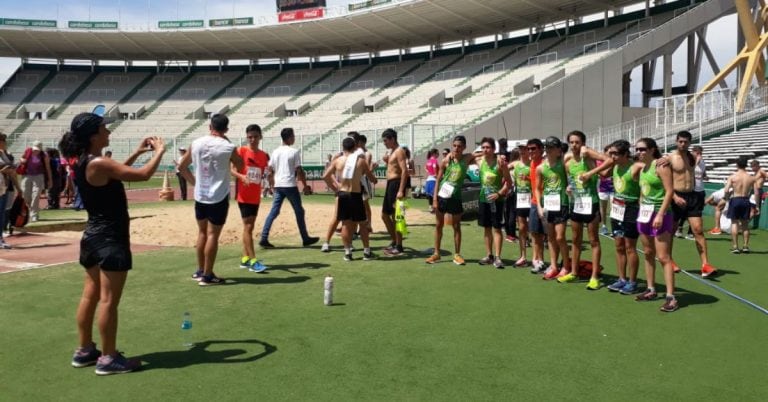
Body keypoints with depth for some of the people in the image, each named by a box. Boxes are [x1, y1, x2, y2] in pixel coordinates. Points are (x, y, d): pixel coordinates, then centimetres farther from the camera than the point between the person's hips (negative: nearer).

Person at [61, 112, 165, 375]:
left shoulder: (84, 162, 8)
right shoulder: (97, 164, -21)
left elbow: (116, 173, 26)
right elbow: (142, 175, -23)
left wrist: (137, 153, 20)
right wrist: (159, 151, -8)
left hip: (94, 236, 10)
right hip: (109, 239, -10)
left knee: (90, 295, 16)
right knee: (109, 300, -2)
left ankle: (85, 350, 27)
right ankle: (109, 359, 6)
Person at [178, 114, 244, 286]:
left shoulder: (196, 143, 1)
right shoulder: (228, 147, -12)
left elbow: (182, 166, 10)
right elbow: (240, 166, 7)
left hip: (200, 195, 5)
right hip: (219, 196, -5)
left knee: (202, 232, 17)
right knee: (213, 234, 0)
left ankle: (200, 271, 26)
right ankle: (207, 276, 4)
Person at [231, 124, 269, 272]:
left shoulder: (264, 156, 8)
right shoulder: (241, 151, -6)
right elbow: (232, 170, -12)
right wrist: (242, 176, -30)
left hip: (256, 196, 6)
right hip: (244, 196, -6)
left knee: (249, 226, 11)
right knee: (248, 226, -6)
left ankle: (245, 258, 20)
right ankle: (253, 261, -5)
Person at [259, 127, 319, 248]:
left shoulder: (275, 152, 9)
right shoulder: (294, 152, -8)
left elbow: (270, 171, 11)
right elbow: (299, 171, -10)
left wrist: (272, 185, 20)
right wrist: (305, 186, -2)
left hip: (278, 185, 5)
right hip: (290, 185, -5)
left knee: (274, 212, 5)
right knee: (299, 211, 7)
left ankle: (264, 238, -2)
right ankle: (305, 238, 16)